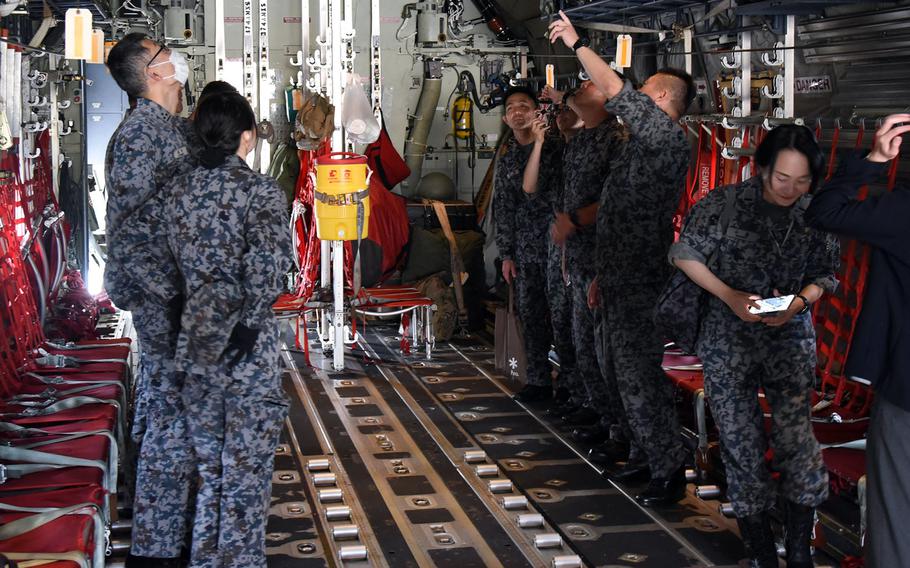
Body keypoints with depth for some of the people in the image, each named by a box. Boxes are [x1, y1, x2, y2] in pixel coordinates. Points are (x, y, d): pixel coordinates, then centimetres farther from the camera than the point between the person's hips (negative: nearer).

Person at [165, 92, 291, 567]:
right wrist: (250, 321, -13)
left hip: (197, 345, 5)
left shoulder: (178, 191, 6)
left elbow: (175, 259, 9)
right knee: (246, 469, 4)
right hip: (246, 350, -5)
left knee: (210, 468, 18)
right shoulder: (259, 189, -11)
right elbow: (267, 260, -22)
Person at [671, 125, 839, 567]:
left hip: (790, 339, 1)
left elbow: (826, 274, 7)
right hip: (729, 341, -1)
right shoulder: (725, 204, -11)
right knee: (741, 442, 2)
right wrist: (729, 296, -13)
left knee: (795, 434, -12)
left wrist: (800, 301, -13)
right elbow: (685, 253, -2)